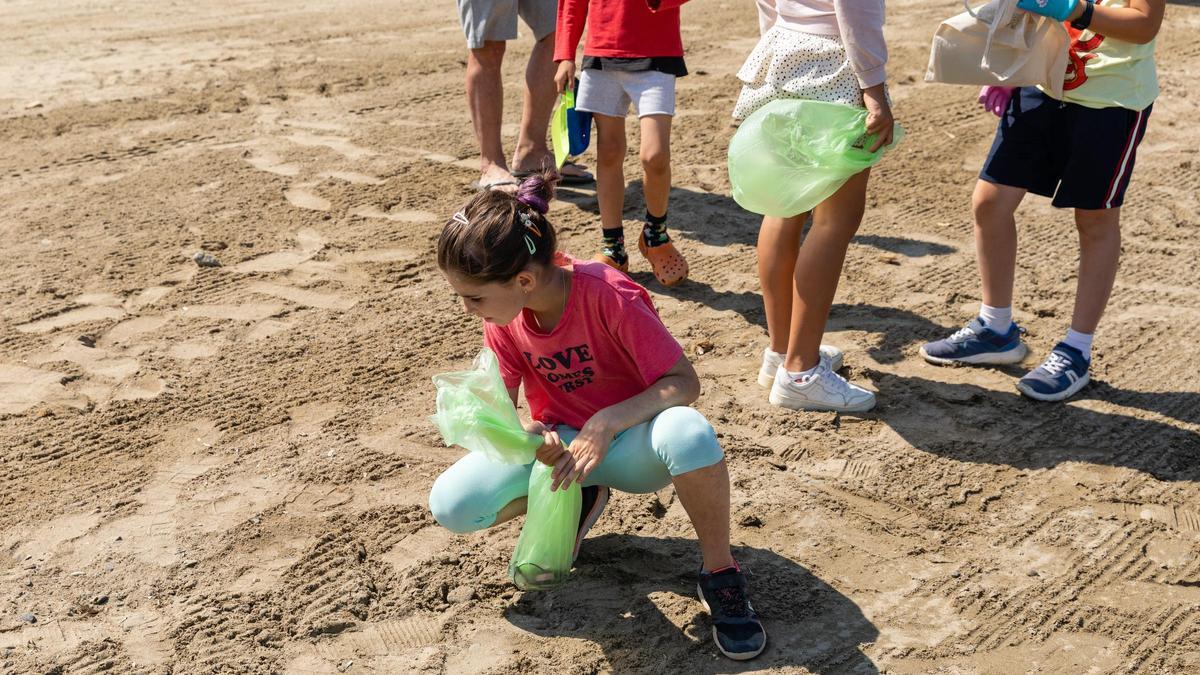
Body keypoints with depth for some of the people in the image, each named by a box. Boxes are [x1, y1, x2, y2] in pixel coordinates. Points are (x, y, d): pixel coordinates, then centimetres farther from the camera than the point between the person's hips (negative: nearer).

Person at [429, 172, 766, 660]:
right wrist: (526, 432, -31)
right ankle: (578, 498, 8)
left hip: (630, 445, -4)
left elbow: (684, 382, -25)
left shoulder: (609, 296, -26)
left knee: (688, 435, -42)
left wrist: (607, 423, -39)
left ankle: (719, 570, -15)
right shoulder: (502, 316, -10)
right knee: (450, 505, -18)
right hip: (558, 444, 5)